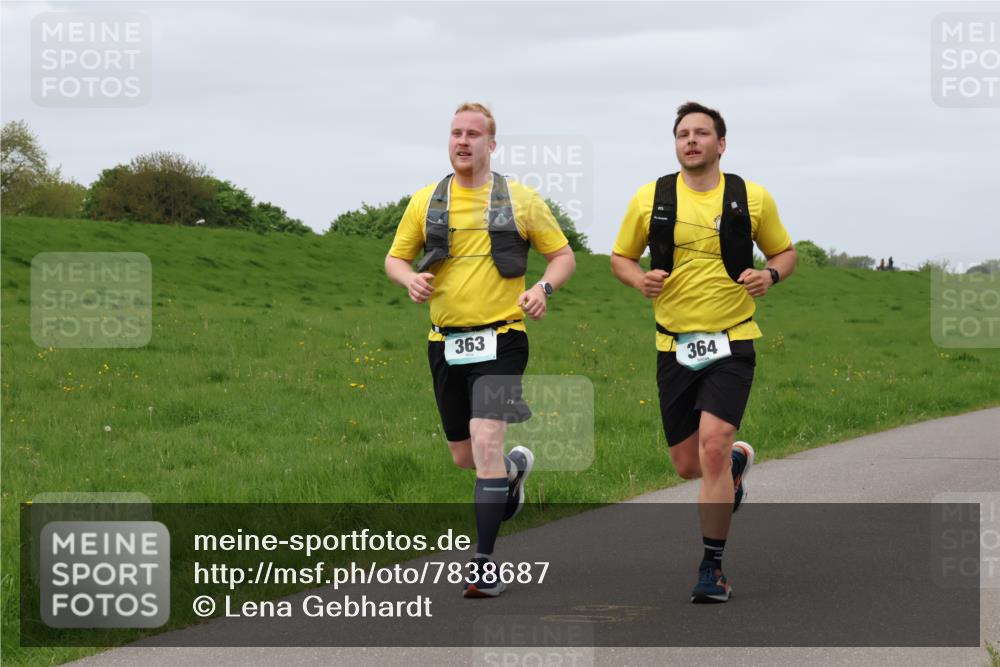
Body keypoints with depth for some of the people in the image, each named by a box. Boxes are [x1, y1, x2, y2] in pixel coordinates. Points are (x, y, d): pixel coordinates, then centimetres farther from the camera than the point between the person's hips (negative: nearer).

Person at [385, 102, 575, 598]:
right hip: (446, 341, 4)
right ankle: (514, 467, 49)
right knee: (464, 456, 12)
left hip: (501, 339, -4)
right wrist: (410, 278, -9)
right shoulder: (425, 202, 7)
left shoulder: (521, 200, 2)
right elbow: (394, 258, 15)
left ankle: (484, 563, -15)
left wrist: (544, 288, -12)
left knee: (486, 441, -19)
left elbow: (563, 255, 9)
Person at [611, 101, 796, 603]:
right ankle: (738, 461, 45)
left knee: (713, 447, -20)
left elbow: (784, 252, 13)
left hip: (731, 343, -2)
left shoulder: (752, 198, 1)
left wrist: (769, 275, -9)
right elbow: (620, 257, 13)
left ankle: (712, 568, -10)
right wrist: (640, 279, -9)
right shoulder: (649, 199, 3)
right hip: (674, 346, 3)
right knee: (688, 465, 7)